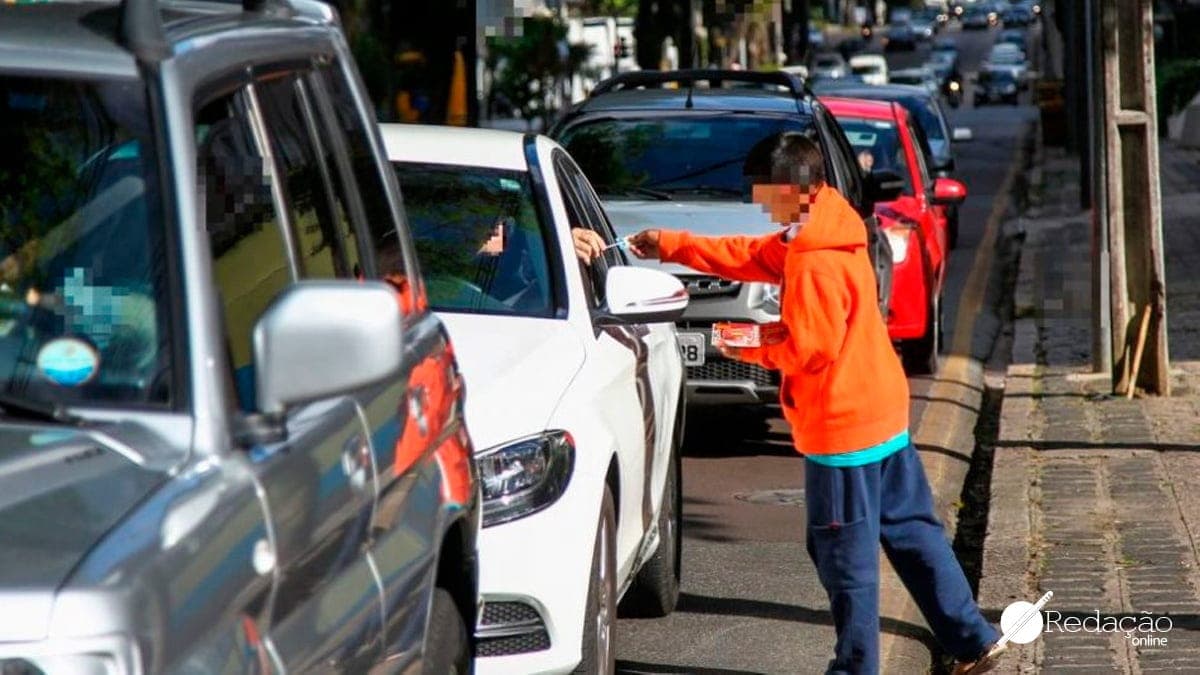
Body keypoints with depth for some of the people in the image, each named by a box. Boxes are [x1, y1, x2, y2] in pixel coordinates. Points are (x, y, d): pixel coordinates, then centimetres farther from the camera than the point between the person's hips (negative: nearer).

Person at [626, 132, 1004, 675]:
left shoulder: (816, 264, -22)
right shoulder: (821, 234, 8)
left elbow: (808, 350, -21)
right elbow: (751, 257, 17)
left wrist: (750, 348, -4)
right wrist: (670, 245, 15)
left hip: (843, 427, -10)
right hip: (884, 411, 10)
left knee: (846, 557, 1)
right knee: (911, 531, 16)